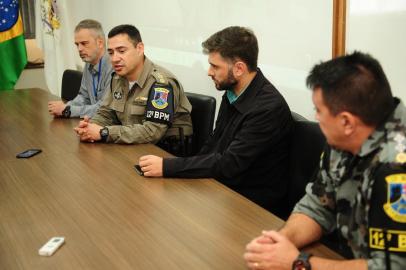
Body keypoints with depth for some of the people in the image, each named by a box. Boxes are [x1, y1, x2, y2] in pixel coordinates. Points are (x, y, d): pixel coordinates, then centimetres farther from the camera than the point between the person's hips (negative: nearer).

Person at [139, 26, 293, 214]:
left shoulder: (269, 108, -23)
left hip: (252, 203, -7)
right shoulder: (231, 93, 2)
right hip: (220, 183, 7)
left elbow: (229, 164, -25)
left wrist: (167, 166, -24)